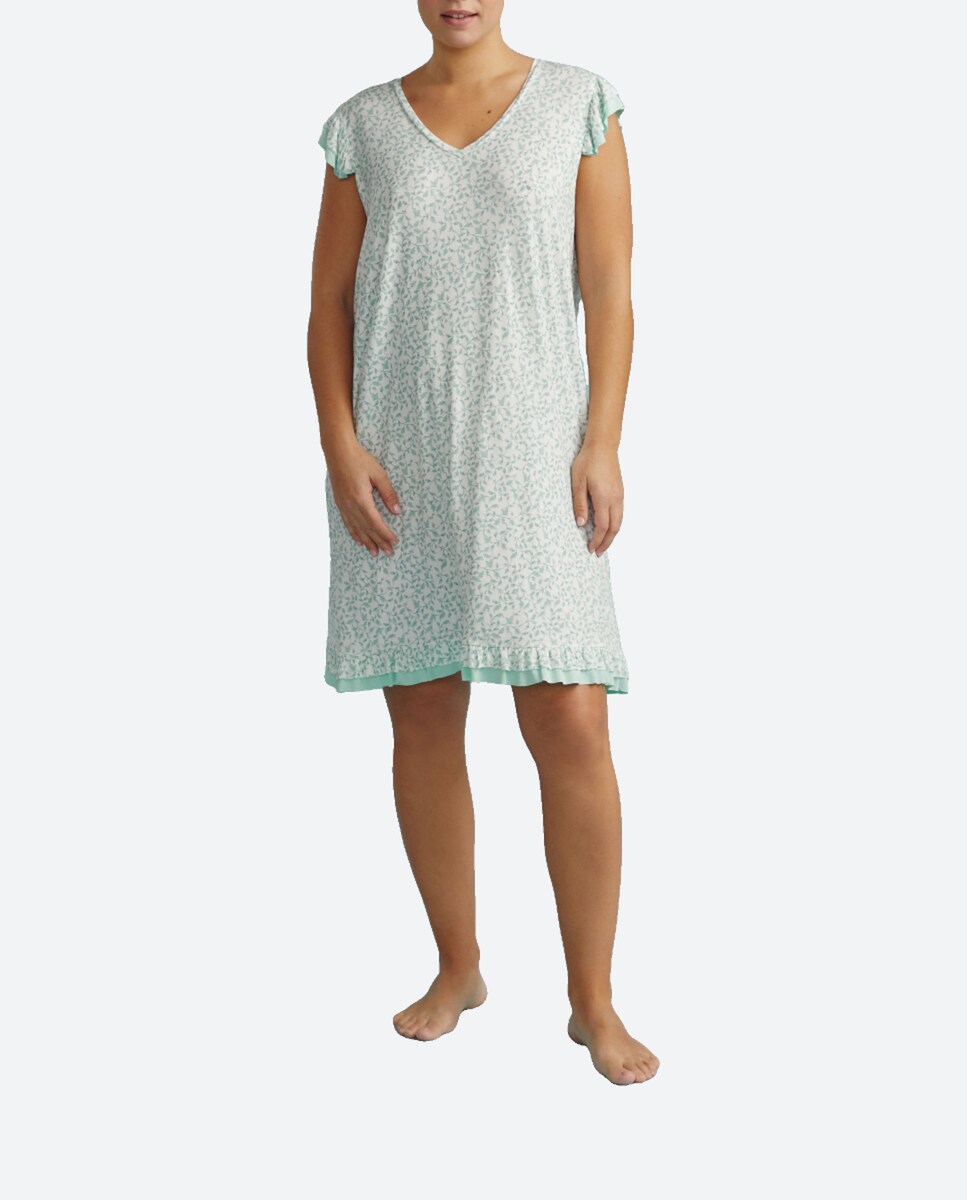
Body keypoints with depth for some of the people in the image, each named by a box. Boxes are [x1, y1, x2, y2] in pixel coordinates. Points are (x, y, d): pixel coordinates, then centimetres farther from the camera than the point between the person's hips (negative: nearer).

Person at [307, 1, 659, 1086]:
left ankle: (594, 1001, 8)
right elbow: (330, 302, 8)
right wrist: (340, 448, -4)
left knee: (572, 725, -8)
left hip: (530, 457, -2)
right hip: (397, 462, 2)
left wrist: (601, 442, -7)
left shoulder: (578, 104, 6)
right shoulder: (364, 125, 10)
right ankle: (458, 967, 24)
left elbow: (609, 288, 2)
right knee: (422, 720, 6)